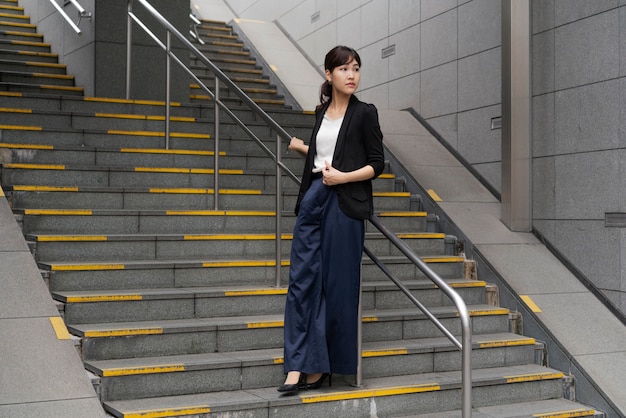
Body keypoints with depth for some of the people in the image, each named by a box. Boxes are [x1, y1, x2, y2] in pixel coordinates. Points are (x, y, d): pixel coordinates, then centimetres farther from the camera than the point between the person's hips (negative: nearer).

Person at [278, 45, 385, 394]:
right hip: (314, 199, 6)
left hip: (345, 205, -5)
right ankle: (299, 365, 1)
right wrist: (302, 147, 28)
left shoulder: (365, 113, -3)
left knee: (336, 285, 1)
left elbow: (377, 164, -4)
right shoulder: (323, 110, 14)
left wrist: (342, 177, -15)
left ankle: (322, 366, 13)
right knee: (302, 280, -1)